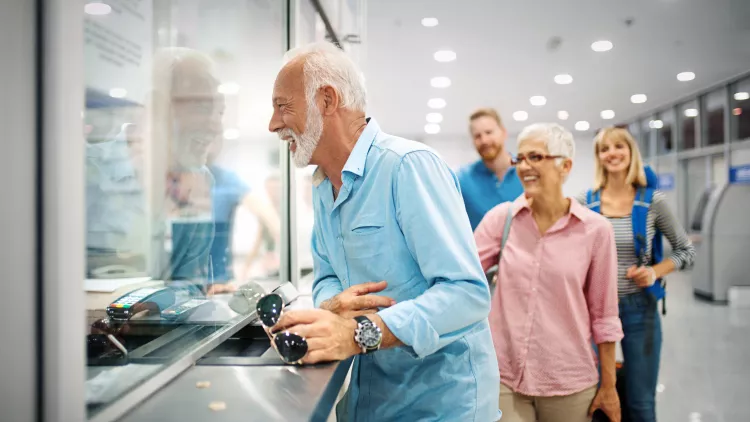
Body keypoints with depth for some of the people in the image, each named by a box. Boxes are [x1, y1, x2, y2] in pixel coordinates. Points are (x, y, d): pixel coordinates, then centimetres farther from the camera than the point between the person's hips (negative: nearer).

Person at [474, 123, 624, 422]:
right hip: (503, 376, 1)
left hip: (569, 381, 0)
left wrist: (609, 385, 4)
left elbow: (603, 314, 0)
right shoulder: (501, 218, -2)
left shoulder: (595, 229, -5)